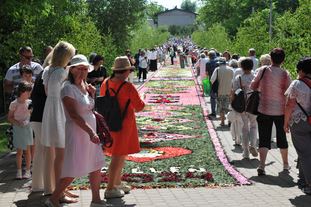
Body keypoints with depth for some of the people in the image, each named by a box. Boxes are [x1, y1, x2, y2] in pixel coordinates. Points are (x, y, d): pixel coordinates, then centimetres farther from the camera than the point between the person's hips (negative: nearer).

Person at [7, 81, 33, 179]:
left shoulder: (29, 103, -2)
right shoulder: (14, 104, -7)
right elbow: (9, 118, -2)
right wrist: (17, 122, -17)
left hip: (27, 128, 1)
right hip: (18, 129, -1)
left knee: (27, 150, 3)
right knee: (19, 151, 3)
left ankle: (28, 171, 11)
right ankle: (19, 171, 12)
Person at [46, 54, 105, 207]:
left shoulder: (85, 86, 9)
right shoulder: (68, 88, -15)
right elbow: (73, 114, -22)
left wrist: (92, 94, 3)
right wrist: (90, 132, -27)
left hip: (90, 131, 9)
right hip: (76, 132, -9)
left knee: (96, 166, 14)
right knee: (72, 171, -5)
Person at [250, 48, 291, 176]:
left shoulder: (263, 70, -7)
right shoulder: (285, 74, -10)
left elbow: (253, 86, 1)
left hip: (264, 110, 0)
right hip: (280, 111, 0)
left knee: (264, 139, 3)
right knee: (282, 138, 17)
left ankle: (261, 165, -12)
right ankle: (285, 164, 31)